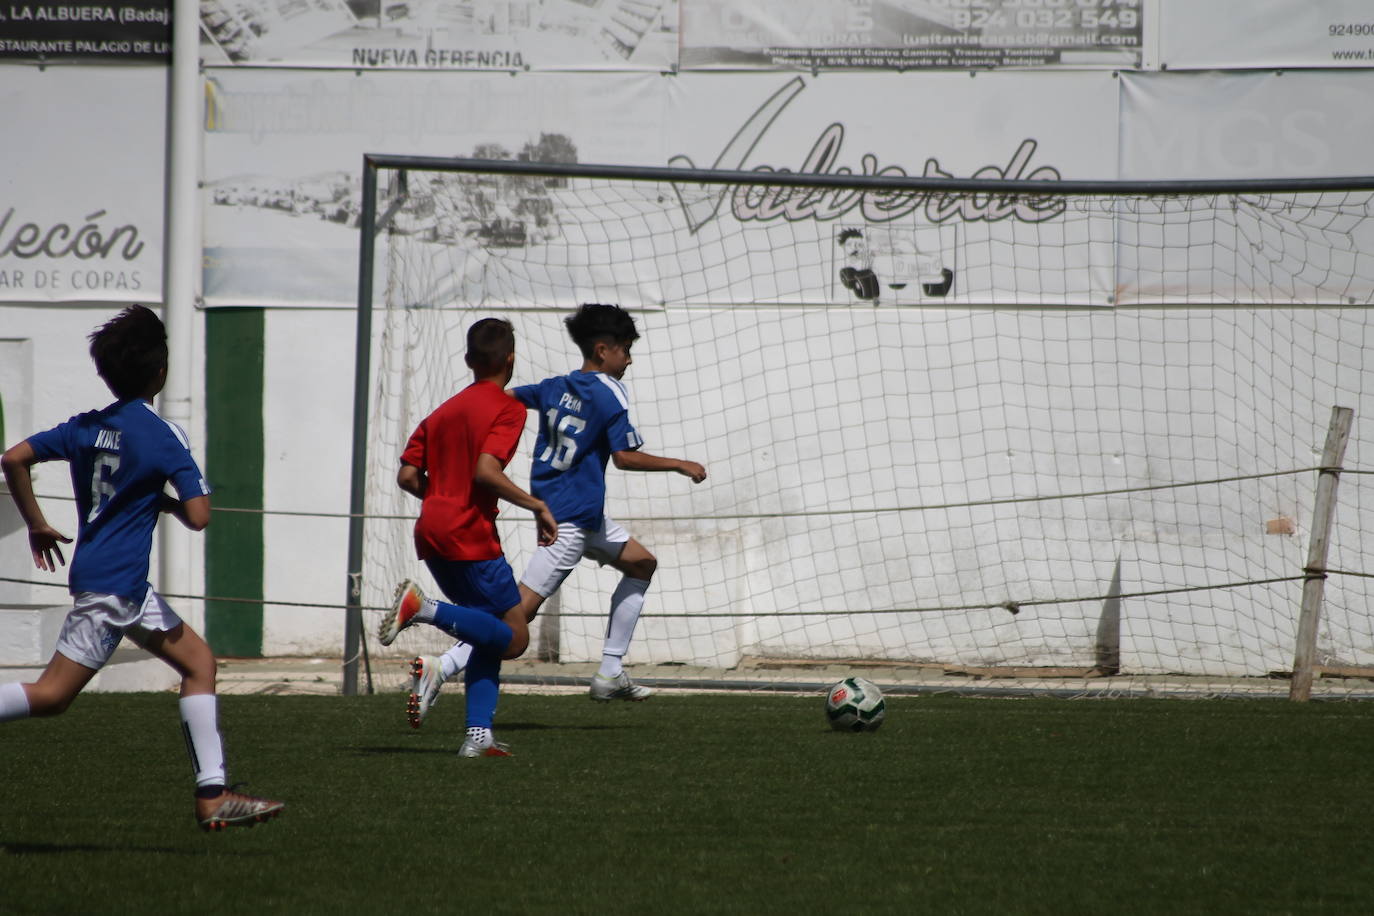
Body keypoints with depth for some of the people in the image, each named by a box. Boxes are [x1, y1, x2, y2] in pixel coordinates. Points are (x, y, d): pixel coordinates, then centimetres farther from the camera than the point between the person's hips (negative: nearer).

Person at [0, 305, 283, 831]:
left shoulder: (86, 427, 9)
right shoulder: (162, 436, -11)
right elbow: (198, 516, -18)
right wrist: (169, 503, 4)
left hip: (128, 589, 8)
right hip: (113, 584, -8)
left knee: (199, 662, 11)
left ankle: (213, 797, 4)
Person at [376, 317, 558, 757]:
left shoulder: (444, 411, 17)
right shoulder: (508, 408, -5)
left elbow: (407, 476, 12)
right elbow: (486, 471, -20)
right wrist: (537, 506, -12)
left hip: (432, 534, 8)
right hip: (471, 536, -8)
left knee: (493, 635, 15)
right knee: (514, 637, -4)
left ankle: (478, 733, 2)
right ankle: (424, 607, -20)